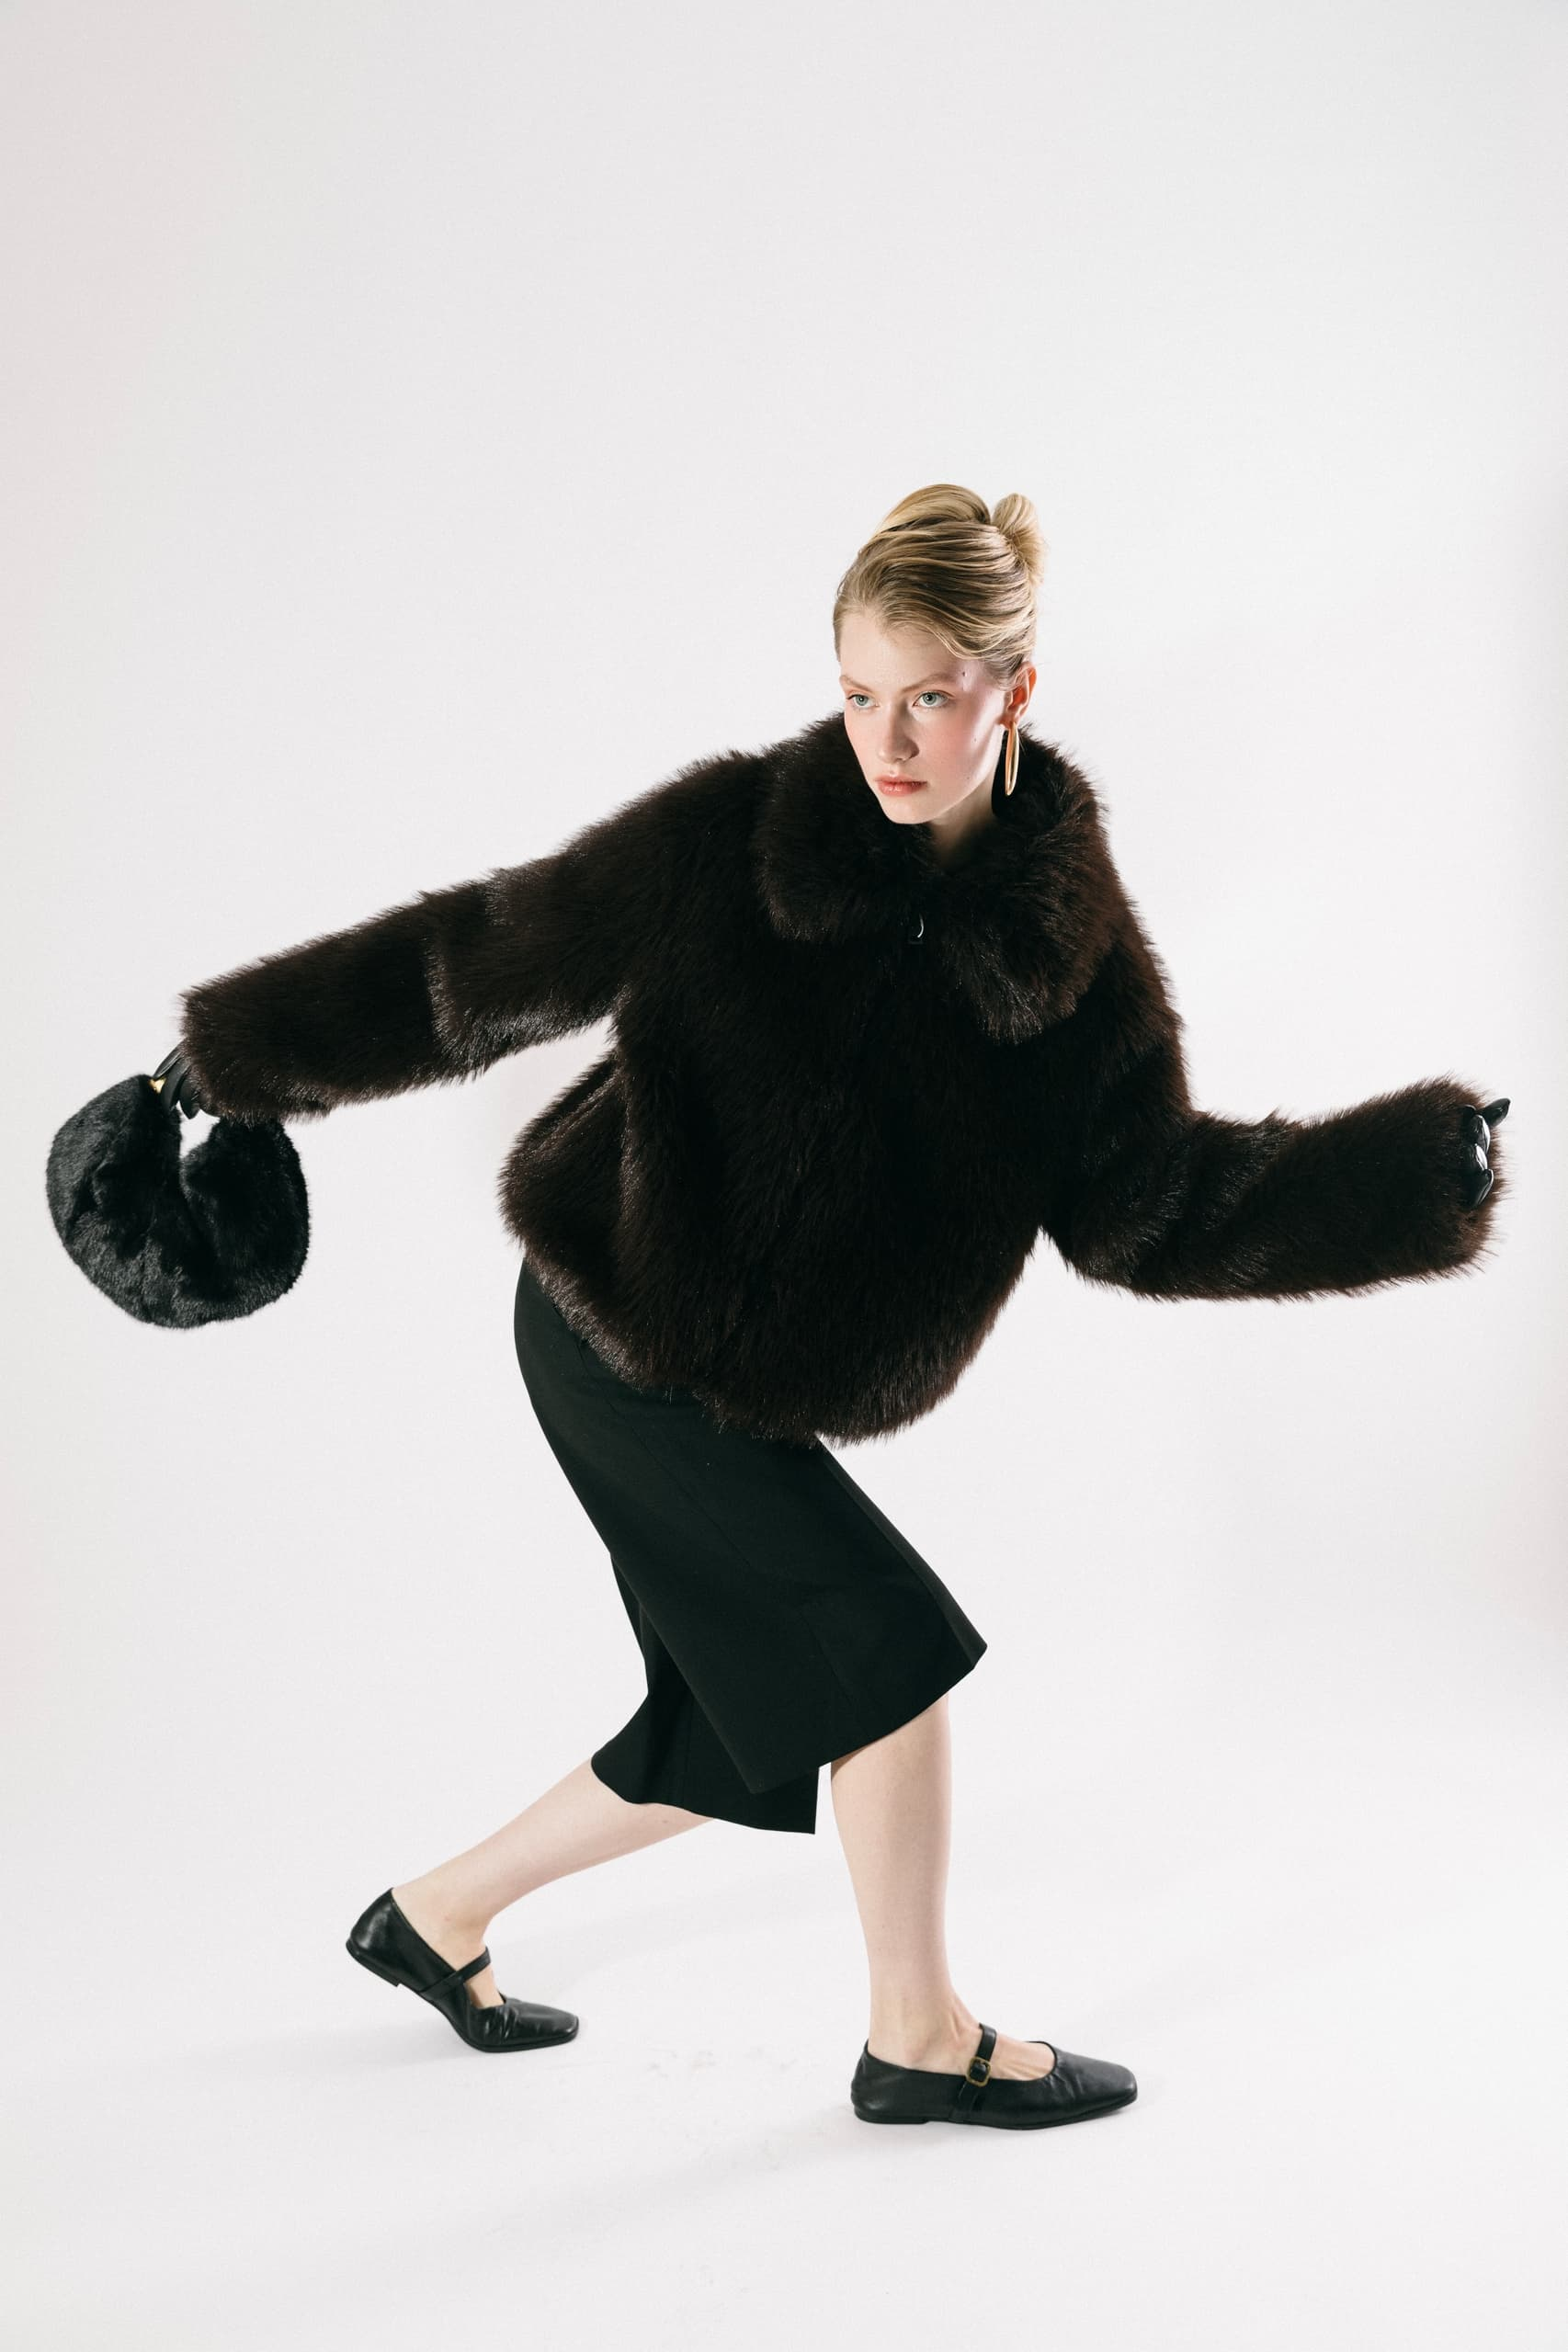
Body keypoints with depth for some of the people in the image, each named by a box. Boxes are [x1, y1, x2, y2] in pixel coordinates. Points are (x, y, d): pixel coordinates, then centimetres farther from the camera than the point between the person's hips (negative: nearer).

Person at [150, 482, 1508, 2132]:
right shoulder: (730, 834, -15)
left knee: (735, 1733, 12)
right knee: (891, 1652, -8)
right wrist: (239, 1058, 1)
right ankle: (920, 2040, 15)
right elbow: (486, 961, -5)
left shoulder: (1070, 942, -7)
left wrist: (1417, 1173, -18)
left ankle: (438, 1916, 35)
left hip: (776, 1379, 5)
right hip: (616, 1334, -5)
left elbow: (1144, 1201, -8)